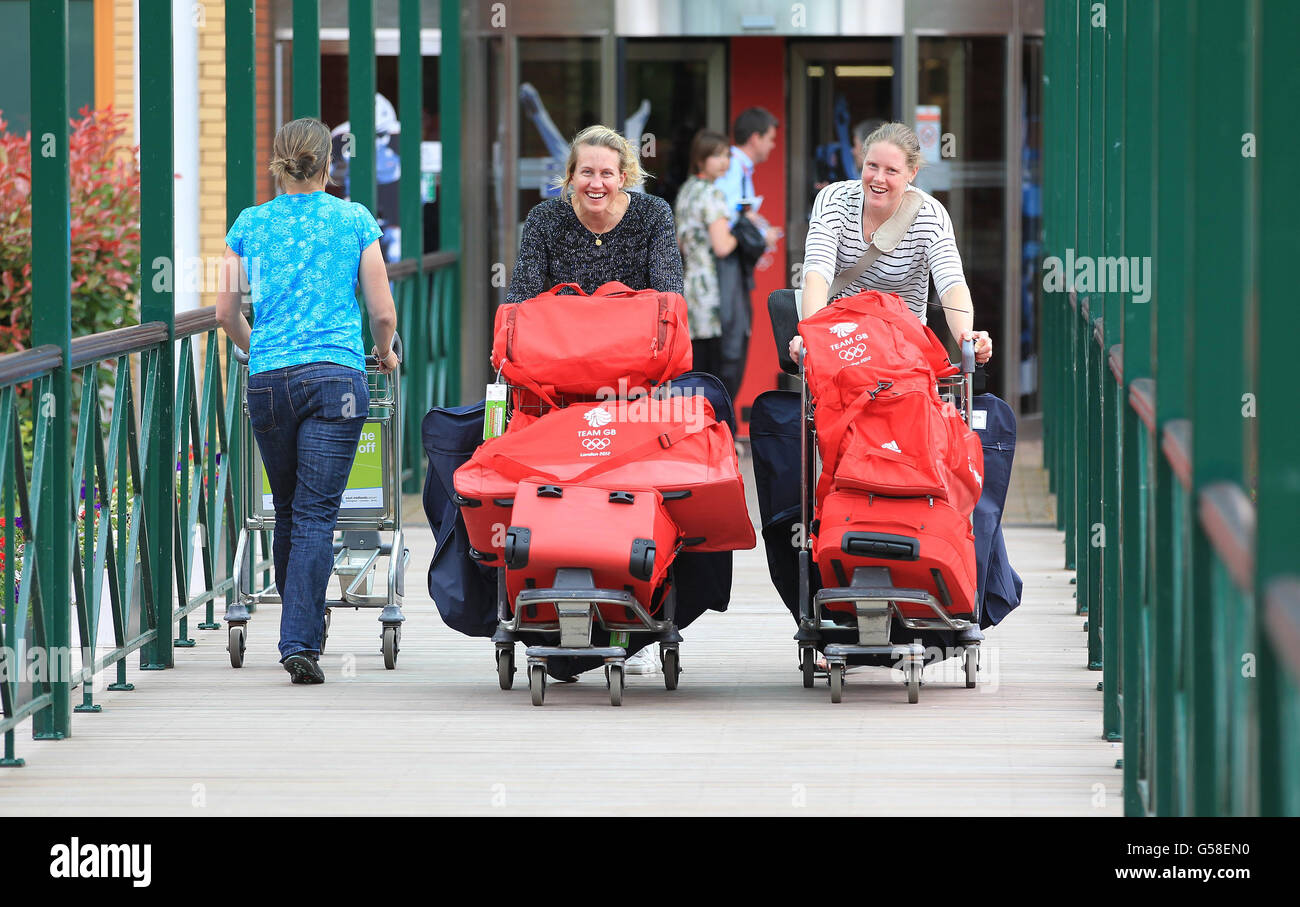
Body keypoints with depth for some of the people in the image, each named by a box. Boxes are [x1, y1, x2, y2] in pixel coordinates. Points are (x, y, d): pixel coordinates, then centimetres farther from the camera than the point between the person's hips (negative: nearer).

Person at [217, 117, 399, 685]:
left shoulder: (250, 224, 8)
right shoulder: (354, 220, 3)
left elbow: (226, 312, 11)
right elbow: (383, 313, 4)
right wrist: (383, 353, 24)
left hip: (268, 381, 2)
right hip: (336, 378, -2)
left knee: (288, 511, 16)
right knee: (316, 514, -5)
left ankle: (300, 628, 27)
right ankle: (300, 641, -15)